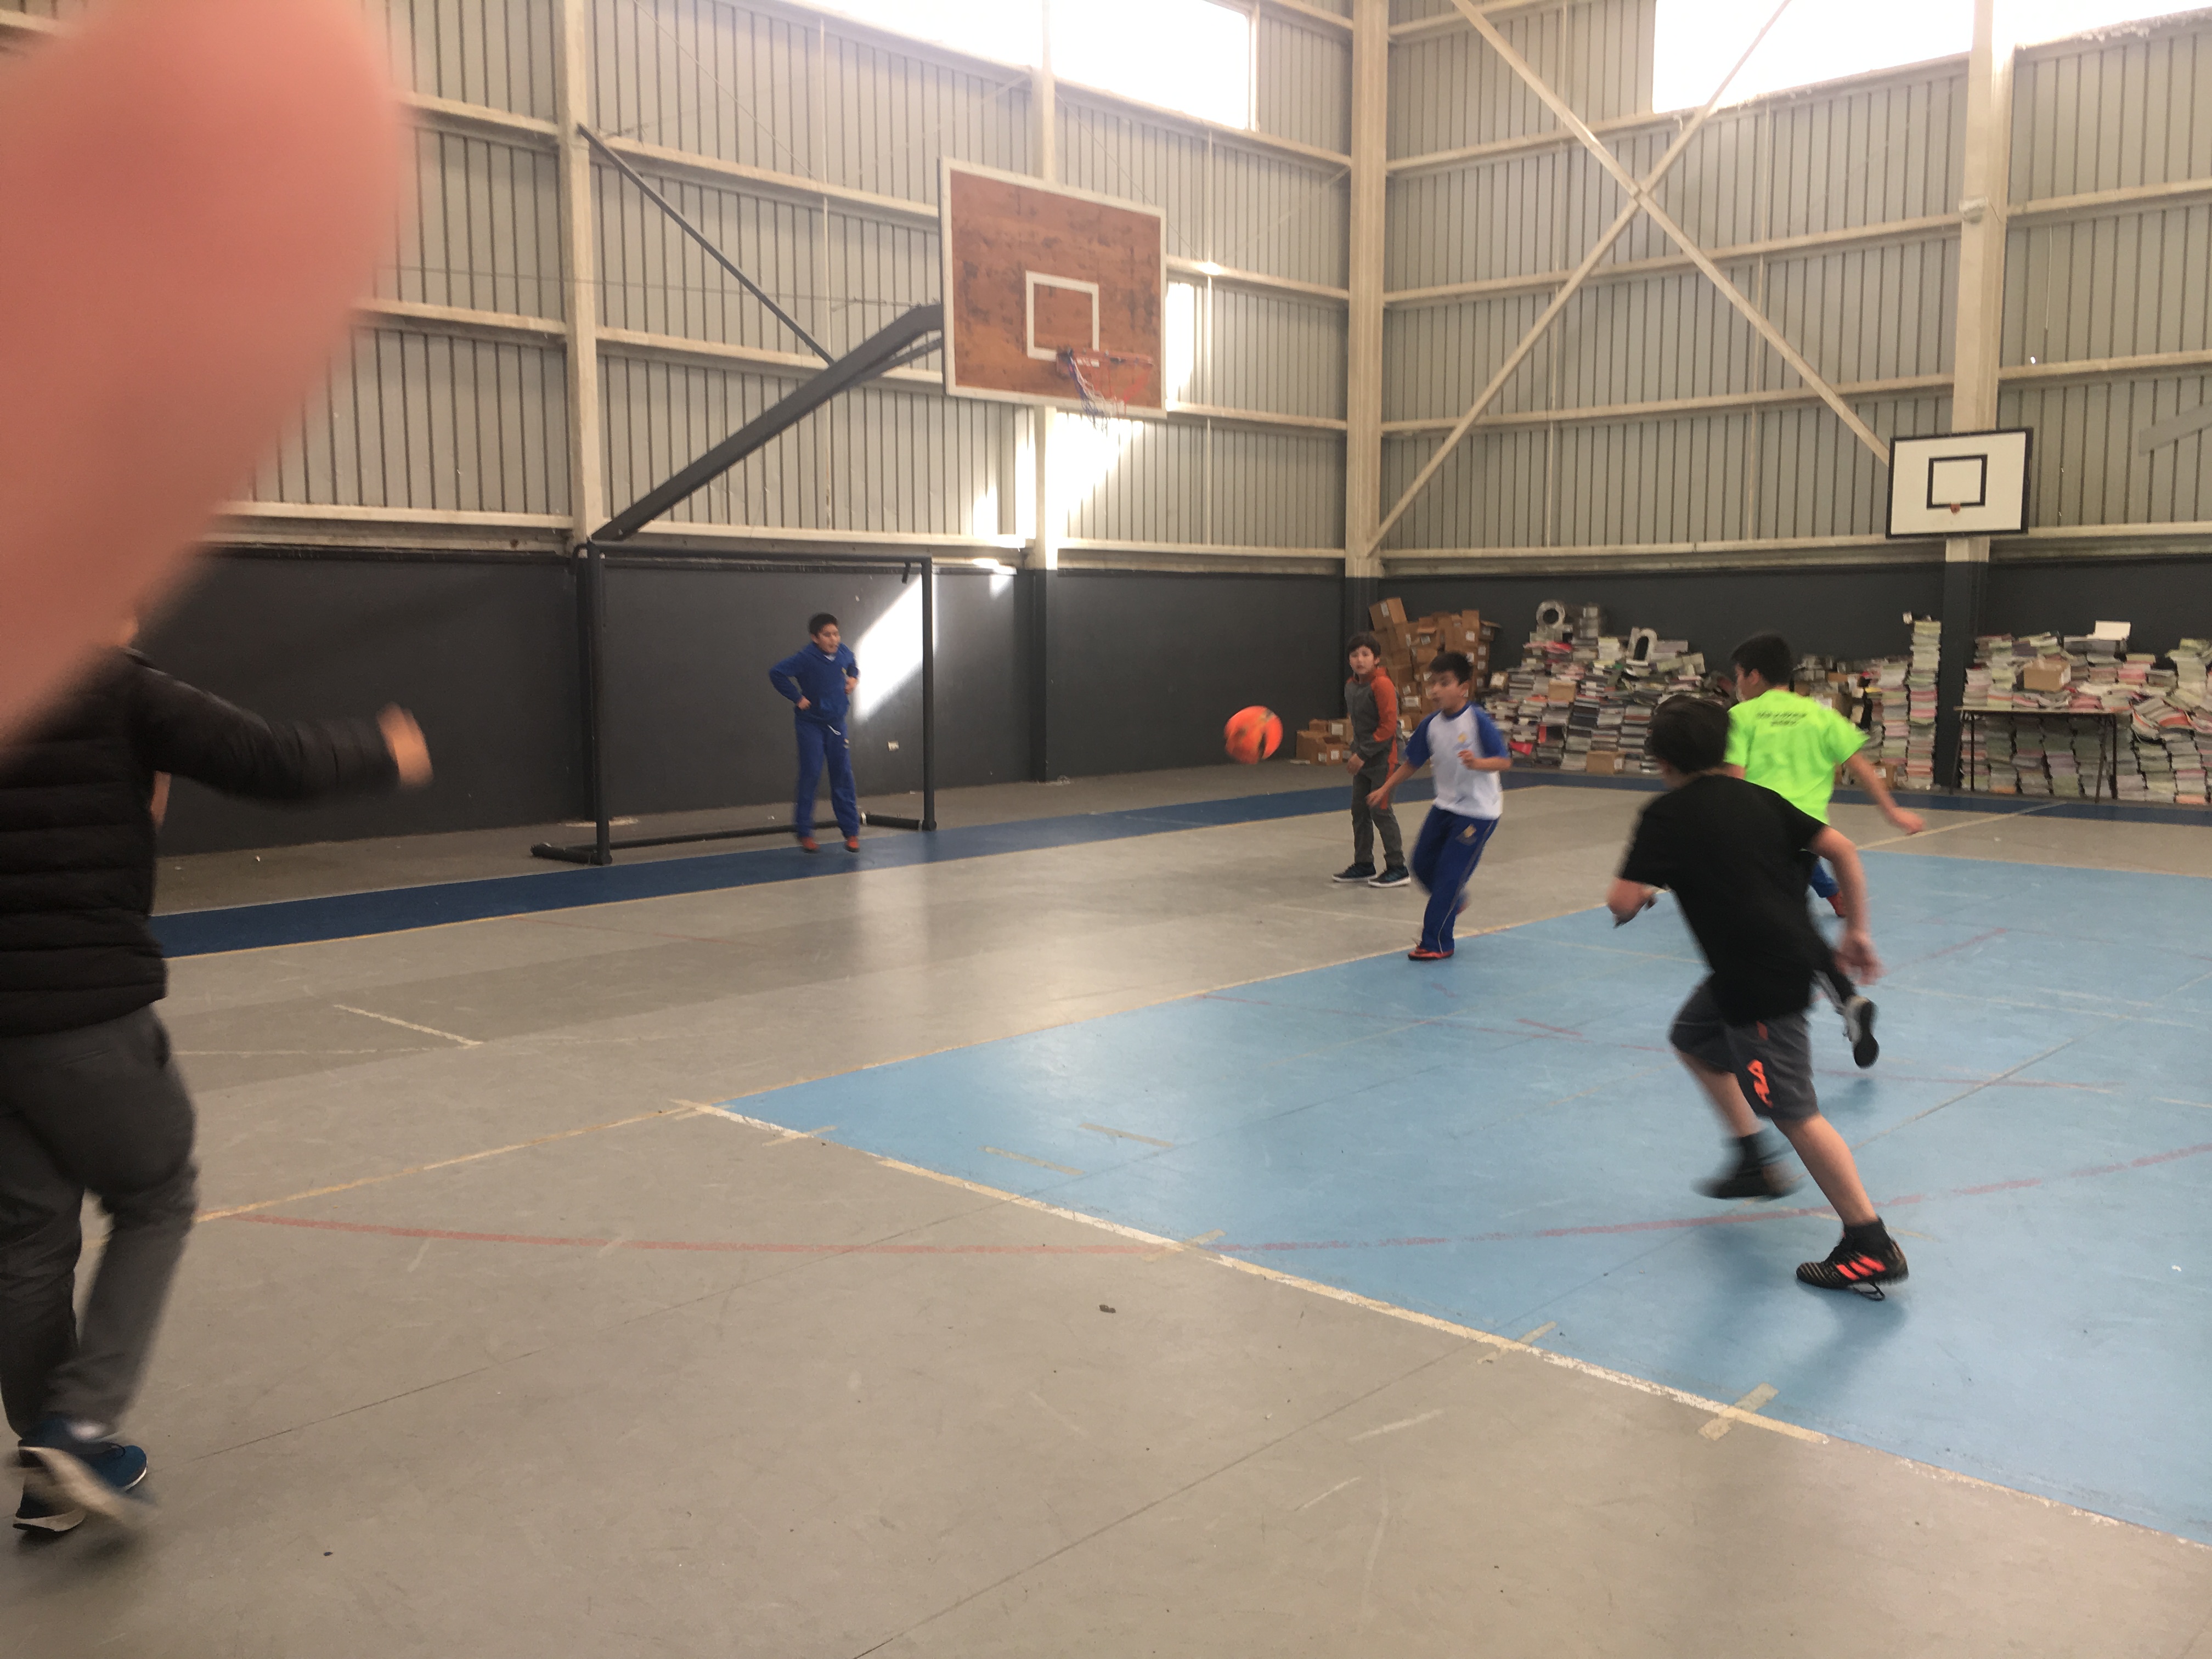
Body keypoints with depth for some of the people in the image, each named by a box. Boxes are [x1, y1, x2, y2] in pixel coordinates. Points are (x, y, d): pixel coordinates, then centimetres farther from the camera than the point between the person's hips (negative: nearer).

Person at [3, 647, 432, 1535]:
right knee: (156, 1198, 15)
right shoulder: (120, 694, -9)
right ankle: (80, 1421, 4)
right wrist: (384, 751, 4)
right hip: (86, 1006, -6)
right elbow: (274, 761, -13)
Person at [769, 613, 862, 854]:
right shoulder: (805, 658, -17)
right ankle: (804, 832, 7)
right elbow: (776, 673, -19)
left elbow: (853, 666, 23)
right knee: (810, 776, -4)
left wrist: (854, 679, 3)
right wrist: (797, 697, -17)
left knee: (843, 776, 4)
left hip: (836, 723, 4)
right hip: (811, 724, -4)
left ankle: (851, 832, 9)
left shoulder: (844, 652, -1)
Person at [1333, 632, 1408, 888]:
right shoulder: (1350, 686, 6)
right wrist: (1354, 750, 11)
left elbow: (1388, 726, -21)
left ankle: (1398, 868, 6)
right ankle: (1363, 864, 23)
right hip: (1362, 759, 8)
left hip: (1382, 759, -8)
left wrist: (1363, 754, -19)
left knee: (1380, 811, -4)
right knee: (1359, 810, 12)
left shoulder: (1382, 685, -19)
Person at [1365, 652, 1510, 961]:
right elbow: (1413, 762, 10)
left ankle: (1436, 943, 5)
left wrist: (1477, 763, -38)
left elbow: (1504, 760, -20)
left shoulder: (1478, 721, -19)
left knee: (1449, 874, -6)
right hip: (1445, 805, 7)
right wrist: (1385, 789, 10)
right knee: (1423, 864, 13)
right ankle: (1454, 901, 43)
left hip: (1478, 811, -7)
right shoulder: (1431, 725, -2)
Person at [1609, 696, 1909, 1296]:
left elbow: (1622, 901, -14)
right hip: (1794, 951, 9)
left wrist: (1636, 899, 10)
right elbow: (1841, 849, 7)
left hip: (1761, 979, -9)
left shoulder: (1667, 815, -9)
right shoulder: (1759, 798, 10)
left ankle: (1872, 1249, 0)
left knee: (1794, 1111, -3)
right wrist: (1856, 931, 13)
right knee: (1693, 1038, 26)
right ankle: (1758, 1162, 31)